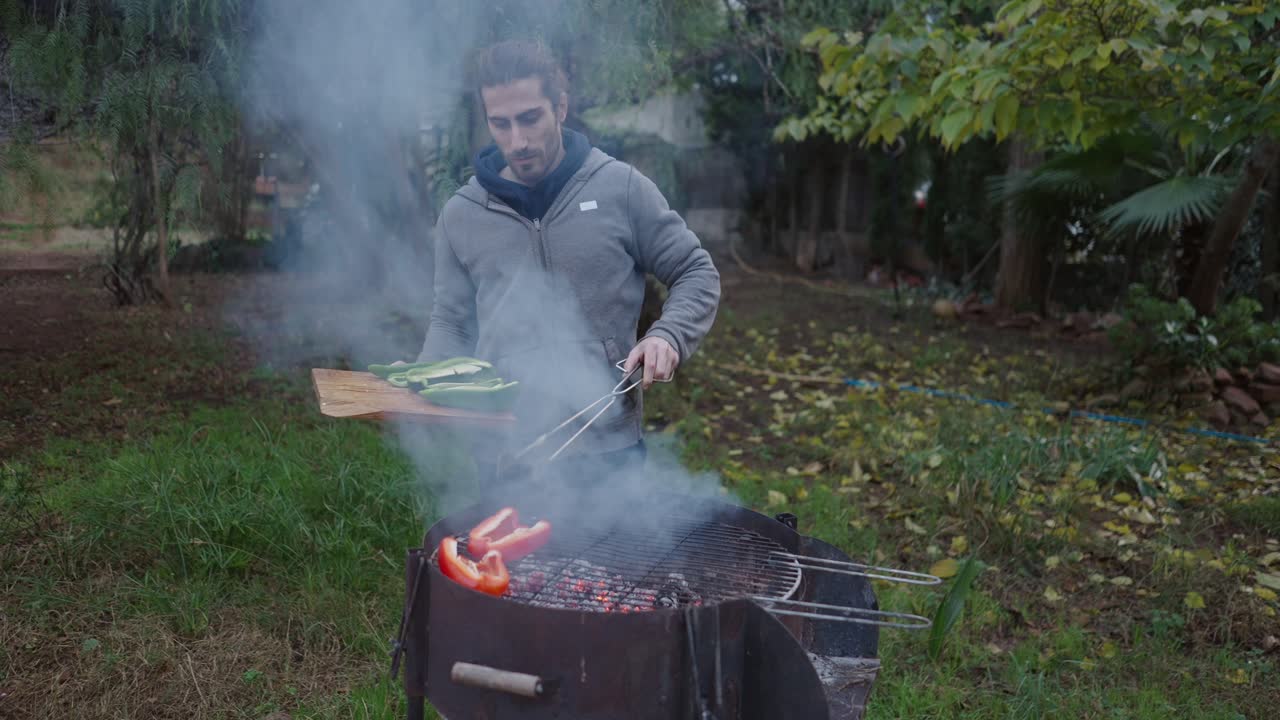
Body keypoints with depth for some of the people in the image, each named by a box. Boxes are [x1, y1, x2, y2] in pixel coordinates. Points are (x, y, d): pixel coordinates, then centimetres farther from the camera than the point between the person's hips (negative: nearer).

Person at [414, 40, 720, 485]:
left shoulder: (621, 187, -1)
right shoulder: (461, 214, 6)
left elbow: (696, 274, 5)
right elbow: (451, 323, 15)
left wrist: (668, 335, -14)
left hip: (610, 447, -1)